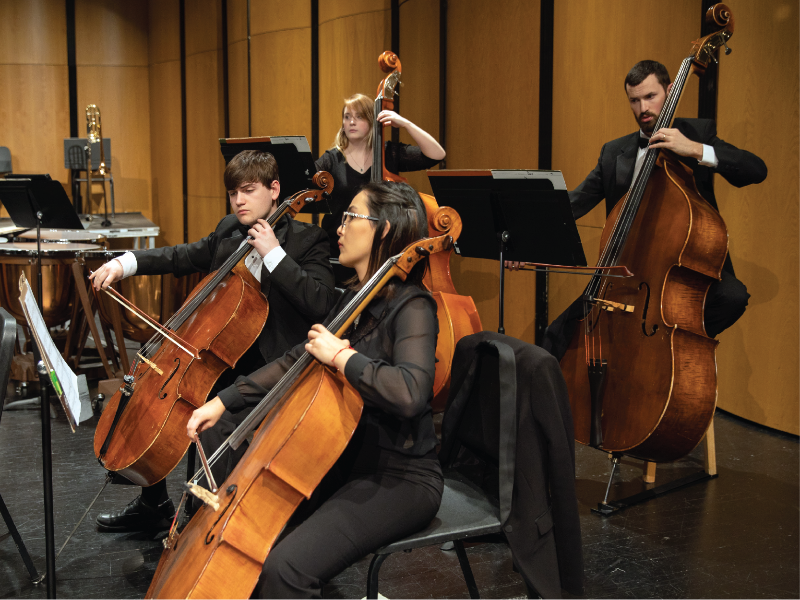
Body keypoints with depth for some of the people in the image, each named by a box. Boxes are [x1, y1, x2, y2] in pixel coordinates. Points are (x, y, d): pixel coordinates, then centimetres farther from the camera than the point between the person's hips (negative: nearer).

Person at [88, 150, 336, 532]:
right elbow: (182, 257, 16)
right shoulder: (228, 231, 10)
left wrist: (274, 253, -25)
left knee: (213, 427, -30)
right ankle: (153, 506, 24)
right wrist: (124, 263, 1)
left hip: (268, 367, -8)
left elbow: (320, 303, -25)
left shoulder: (307, 241, -11)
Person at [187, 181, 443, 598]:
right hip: (352, 461, 9)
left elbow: (409, 392, -37)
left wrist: (341, 355, -25)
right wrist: (224, 401, 12)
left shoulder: (411, 308, -18)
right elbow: (297, 361, 17)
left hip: (401, 478, -9)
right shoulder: (356, 299, 11)